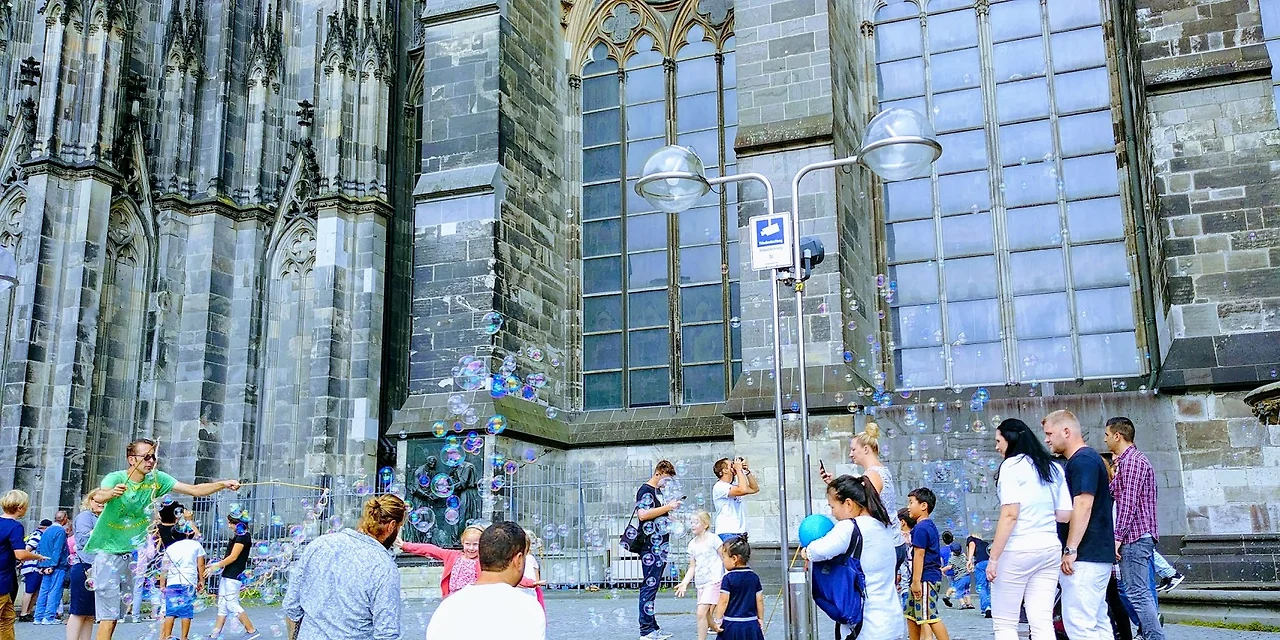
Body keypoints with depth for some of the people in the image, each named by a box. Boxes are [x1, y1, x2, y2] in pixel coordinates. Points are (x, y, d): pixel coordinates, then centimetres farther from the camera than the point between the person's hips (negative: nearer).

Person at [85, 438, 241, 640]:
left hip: (134, 552, 4)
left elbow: (195, 490, -8)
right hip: (108, 552, -4)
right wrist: (112, 493, -60)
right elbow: (99, 496, -37)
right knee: (109, 617, -4)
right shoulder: (115, 478, -15)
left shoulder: (156, 479, -3)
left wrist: (223, 484, -24)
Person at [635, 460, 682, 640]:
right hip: (651, 546, -10)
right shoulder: (645, 490, -8)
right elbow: (642, 514, -21)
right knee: (649, 586, -9)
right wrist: (668, 507, -17)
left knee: (652, 587, 11)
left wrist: (669, 510, 12)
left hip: (659, 547, 10)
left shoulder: (656, 491, 21)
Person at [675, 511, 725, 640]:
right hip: (699, 583, 7)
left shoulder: (713, 539, -5)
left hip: (713, 581, -7)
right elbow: (692, 567, 12)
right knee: (707, 615, 7)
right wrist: (684, 583, 0)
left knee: (702, 613, -16)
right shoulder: (692, 544, 12)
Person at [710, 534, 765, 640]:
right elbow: (759, 600, 8)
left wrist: (717, 620, -4)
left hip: (731, 624, -4)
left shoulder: (728, 578, -11)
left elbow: (723, 601, -11)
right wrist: (761, 619, 18)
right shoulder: (754, 577, 4)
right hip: (751, 624, 4)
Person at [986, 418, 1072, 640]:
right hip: (1050, 548, 7)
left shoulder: (1012, 465, -7)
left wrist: (993, 557, -13)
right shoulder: (1054, 468, 13)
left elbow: (1010, 515, -14)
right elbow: (1065, 515, 11)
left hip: (1018, 549, -7)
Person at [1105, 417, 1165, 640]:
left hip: (1133, 537, -10)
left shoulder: (1130, 461, -11)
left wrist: (1118, 537, -19)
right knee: (1143, 593, 10)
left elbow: (1128, 501, -18)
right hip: (1142, 537, 10)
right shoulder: (1134, 459, 21)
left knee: (1138, 594, -11)